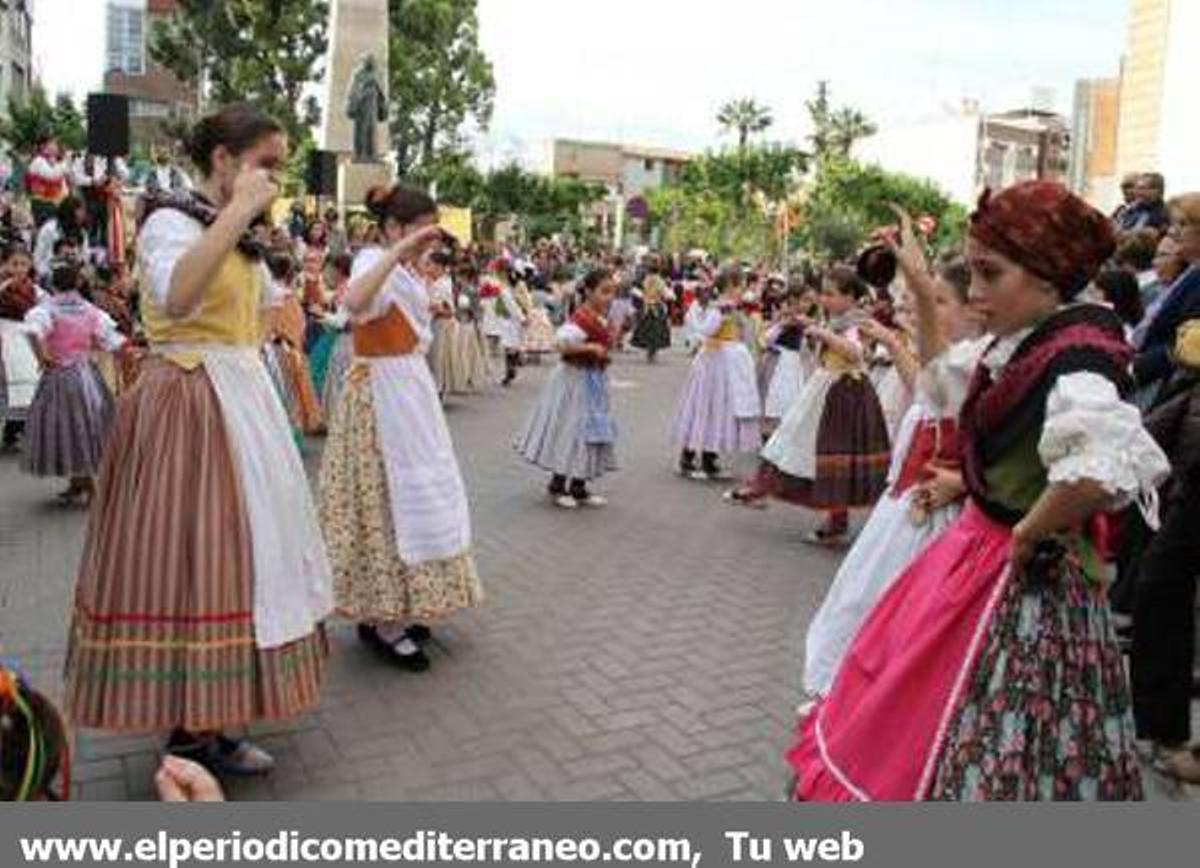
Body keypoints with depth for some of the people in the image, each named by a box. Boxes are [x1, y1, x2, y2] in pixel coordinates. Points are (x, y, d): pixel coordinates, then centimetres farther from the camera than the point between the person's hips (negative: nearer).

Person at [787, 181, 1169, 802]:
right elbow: (943, 385, 25)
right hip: (975, 552, 9)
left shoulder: (1075, 361, -24)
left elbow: (1103, 469, -43)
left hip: (1026, 585, -9)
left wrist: (1029, 533, -28)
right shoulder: (1018, 345, 3)